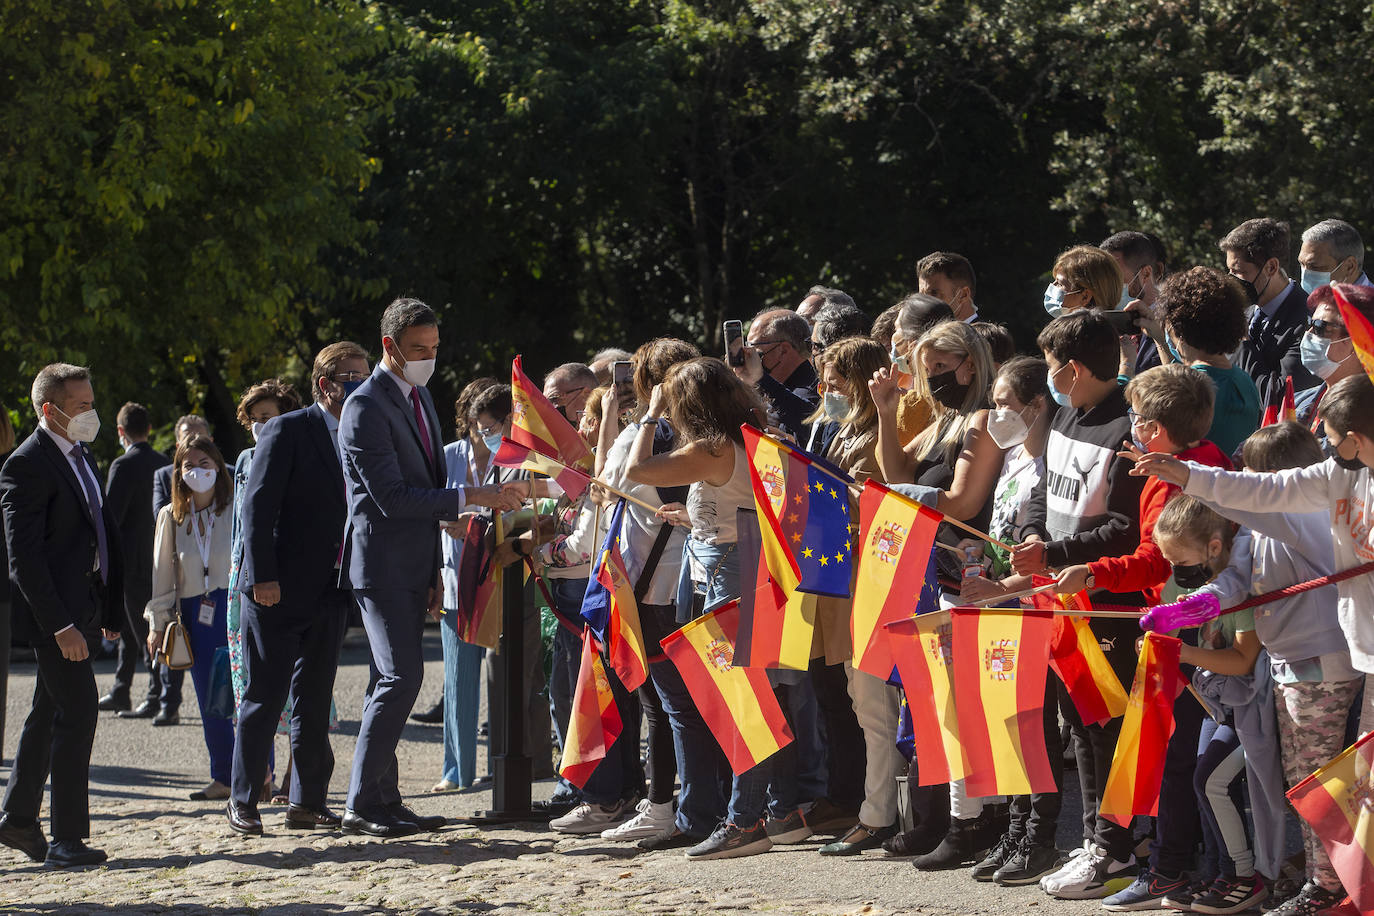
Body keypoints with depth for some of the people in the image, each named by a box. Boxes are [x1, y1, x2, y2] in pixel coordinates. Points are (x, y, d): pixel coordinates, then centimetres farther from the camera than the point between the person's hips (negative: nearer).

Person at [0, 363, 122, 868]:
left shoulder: (80, 456, 15)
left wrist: (110, 608, 17)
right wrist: (59, 624, -23)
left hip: (81, 608, 9)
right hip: (55, 611, -9)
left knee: (49, 714, 15)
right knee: (77, 711, -10)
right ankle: (66, 838, -5)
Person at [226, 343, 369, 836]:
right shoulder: (286, 430, -6)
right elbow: (257, 505, -11)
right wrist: (262, 576, -17)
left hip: (328, 593, 6)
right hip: (278, 591, -6)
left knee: (314, 702, 9)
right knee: (264, 699, -1)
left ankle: (307, 801, 15)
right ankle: (243, 802, 7)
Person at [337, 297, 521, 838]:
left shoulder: (420, 398, 16)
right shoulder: (366, 407, -14)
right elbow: (391, 497, -21)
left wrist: (434, 571, 20)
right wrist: (468, 498, -23)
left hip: (414, 565, 9)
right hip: (381, 563, -9)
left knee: (394, 681, 9)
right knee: (401, 676, -15)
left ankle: (383, 800, 11)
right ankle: (362, 803, -12)